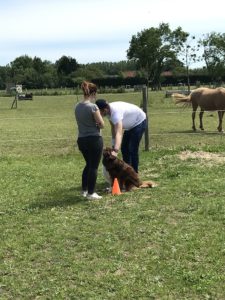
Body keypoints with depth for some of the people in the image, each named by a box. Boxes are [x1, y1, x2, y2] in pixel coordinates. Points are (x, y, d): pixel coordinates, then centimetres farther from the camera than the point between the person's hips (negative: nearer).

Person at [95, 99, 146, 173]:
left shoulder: (115, 112, -40)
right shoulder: (109, 111, -13)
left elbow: (119, 133, -52)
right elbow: (113, 128, -3)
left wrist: (115, 151, -63)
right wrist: (114, 145, -4)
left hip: (139, 122, -9)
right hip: (130, 125, 10)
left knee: (133, 150, -14)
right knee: (124, 148, 13)